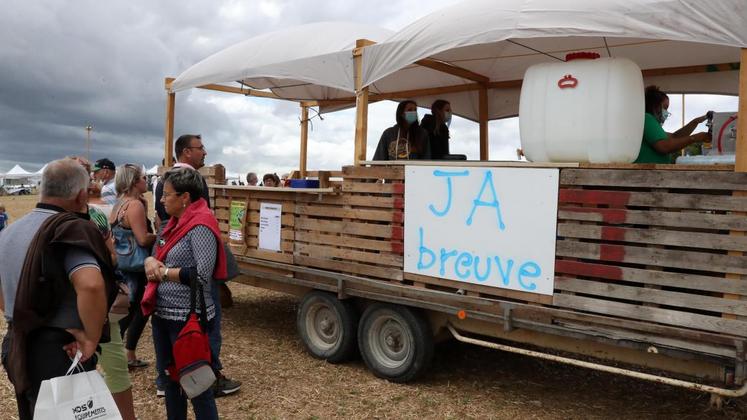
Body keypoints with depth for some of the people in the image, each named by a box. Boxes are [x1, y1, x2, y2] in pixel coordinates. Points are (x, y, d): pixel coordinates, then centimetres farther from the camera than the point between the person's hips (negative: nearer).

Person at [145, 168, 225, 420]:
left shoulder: (200, 226, -18)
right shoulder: (175, 221, 10)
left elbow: (202, 275, -25)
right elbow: (163, 258, 16)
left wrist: (163, 272, -15)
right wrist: (151, 261, -7)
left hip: (187, 319, -9)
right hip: (162, 314, 9)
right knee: (171, 378, 22)